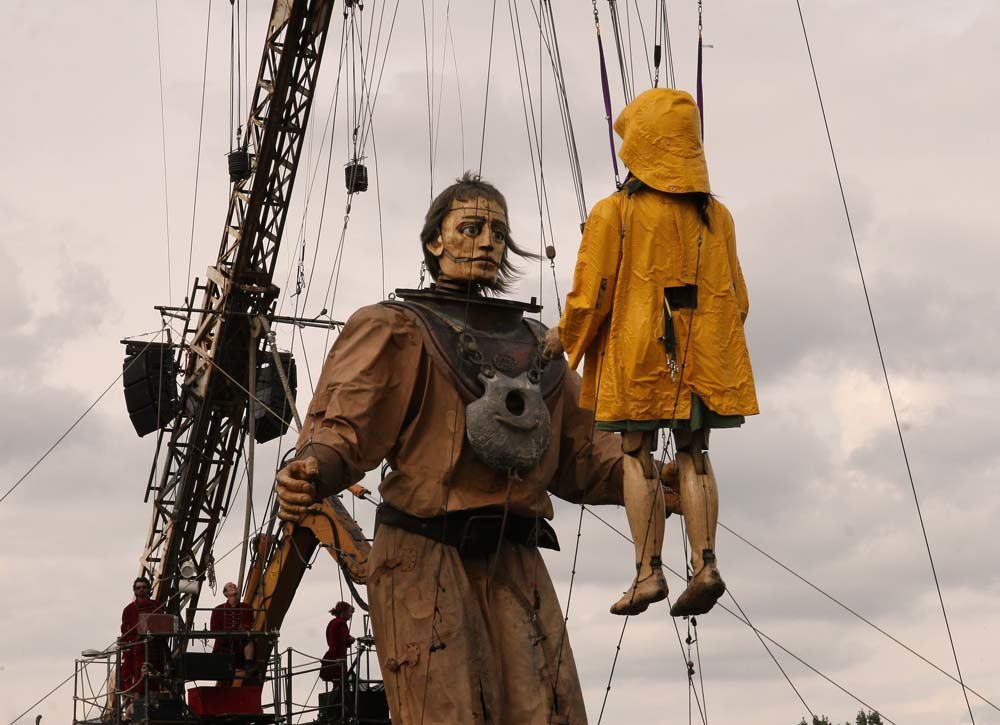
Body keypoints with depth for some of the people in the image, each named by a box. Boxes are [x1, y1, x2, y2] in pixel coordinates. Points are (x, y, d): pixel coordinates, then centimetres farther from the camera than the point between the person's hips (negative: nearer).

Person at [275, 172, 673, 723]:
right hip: (424, 555, -5)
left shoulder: (534, 344, 23)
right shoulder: (394, 329, 6)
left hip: (514, 563, 5)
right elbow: (346, 427, -8)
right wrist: (310, 474, -29)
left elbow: (581, 454, 24)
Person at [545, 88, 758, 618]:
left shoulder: (615, 213, -7)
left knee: (638, 454, 2)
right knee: (693, 454, 9)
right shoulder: (715, 215, 7)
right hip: (703, 357, 4)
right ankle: (705, 562, -1)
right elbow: (736, 297, 12)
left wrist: (564, 338, 10)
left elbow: (590, 296, -7)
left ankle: (648, 571, -4)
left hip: (637, 355, -4)